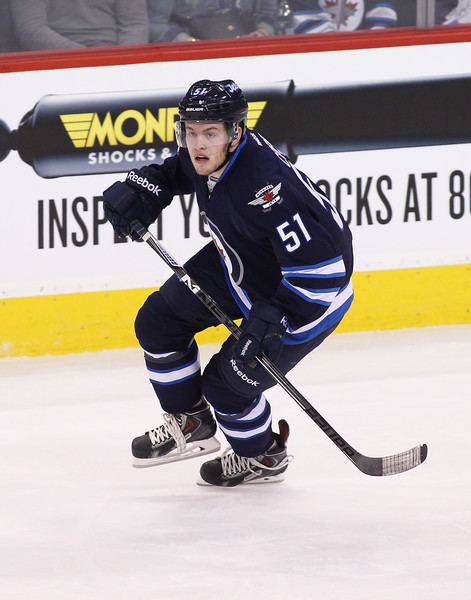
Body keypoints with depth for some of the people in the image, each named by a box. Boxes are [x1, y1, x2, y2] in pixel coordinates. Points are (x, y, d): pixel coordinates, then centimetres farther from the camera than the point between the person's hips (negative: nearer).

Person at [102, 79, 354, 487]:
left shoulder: (265, 186, -41)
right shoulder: (206, 158, -15)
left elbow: (322, 267, -40)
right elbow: (176, 171, 12)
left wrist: (272, 317, -39)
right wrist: (139, 189, -7)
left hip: (311, 293, -9)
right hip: (239, 262, 9)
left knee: (228, 381, -5)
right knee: (158, 322, 9)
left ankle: (263, 458, 26)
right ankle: (191, 424, 29)